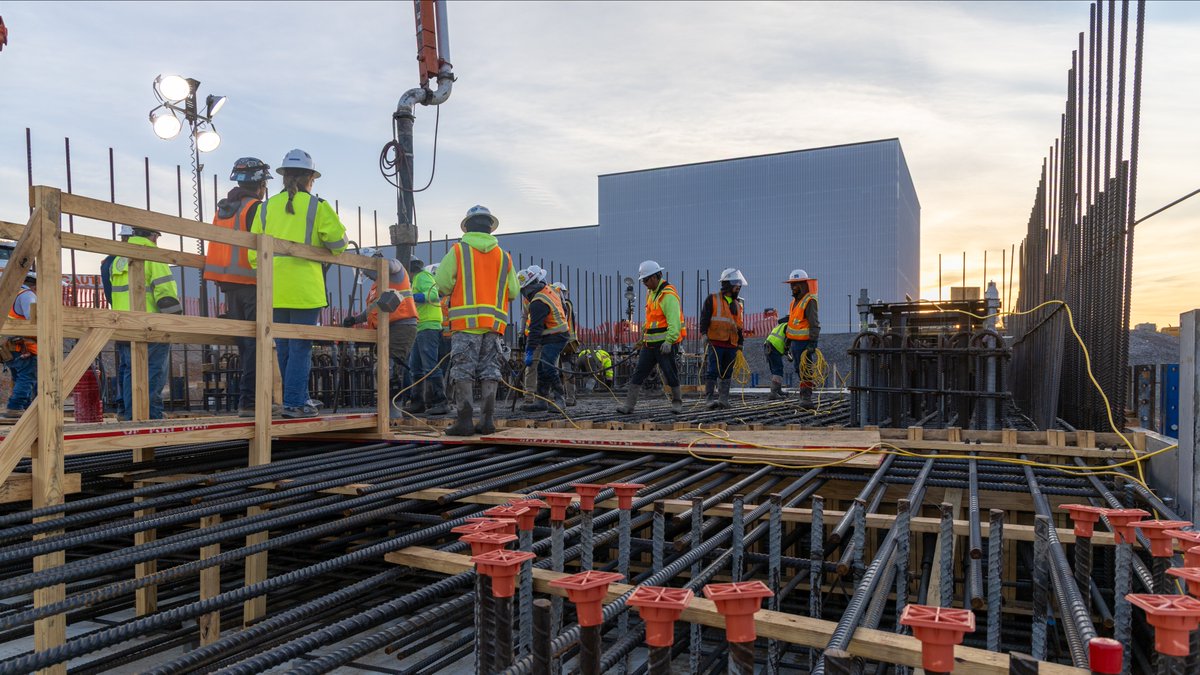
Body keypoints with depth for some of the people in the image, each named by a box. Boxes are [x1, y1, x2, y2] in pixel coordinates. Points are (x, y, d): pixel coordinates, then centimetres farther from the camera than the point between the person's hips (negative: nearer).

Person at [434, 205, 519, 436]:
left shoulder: (458, 251, 3)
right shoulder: (503, 256, 12)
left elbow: (441, 284, -2)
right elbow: (513, 291, 12)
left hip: (466, 321, -3)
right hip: (495, 323, 3)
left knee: (463, 371, -2)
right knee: (489, 371, 7)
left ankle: (464, 420, -7)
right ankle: (488, 418, 2)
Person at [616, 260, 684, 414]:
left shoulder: (668, 295, -15)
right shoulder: (651, 293, 15)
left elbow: (674, 321, -24)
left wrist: (668, 341, -31)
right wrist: (644, 335, 27)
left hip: (665, 343, -9)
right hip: (650, 343, 9)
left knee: (670, 374, 2)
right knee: (639, 372, 3)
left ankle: (677, 402, 21)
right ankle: (629, 404, 4)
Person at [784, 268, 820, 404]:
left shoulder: (810, 301, -13)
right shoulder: (794, 301, 15)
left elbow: (814, 324, -18)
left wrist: (812, 342, -24)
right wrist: (788, 340, 24)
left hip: (805, 342, -9)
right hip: (794, 342, 9)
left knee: (805, 369, -7)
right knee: (799, 369, 14)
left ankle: (806, 396, -2)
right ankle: (804, 394, 23)